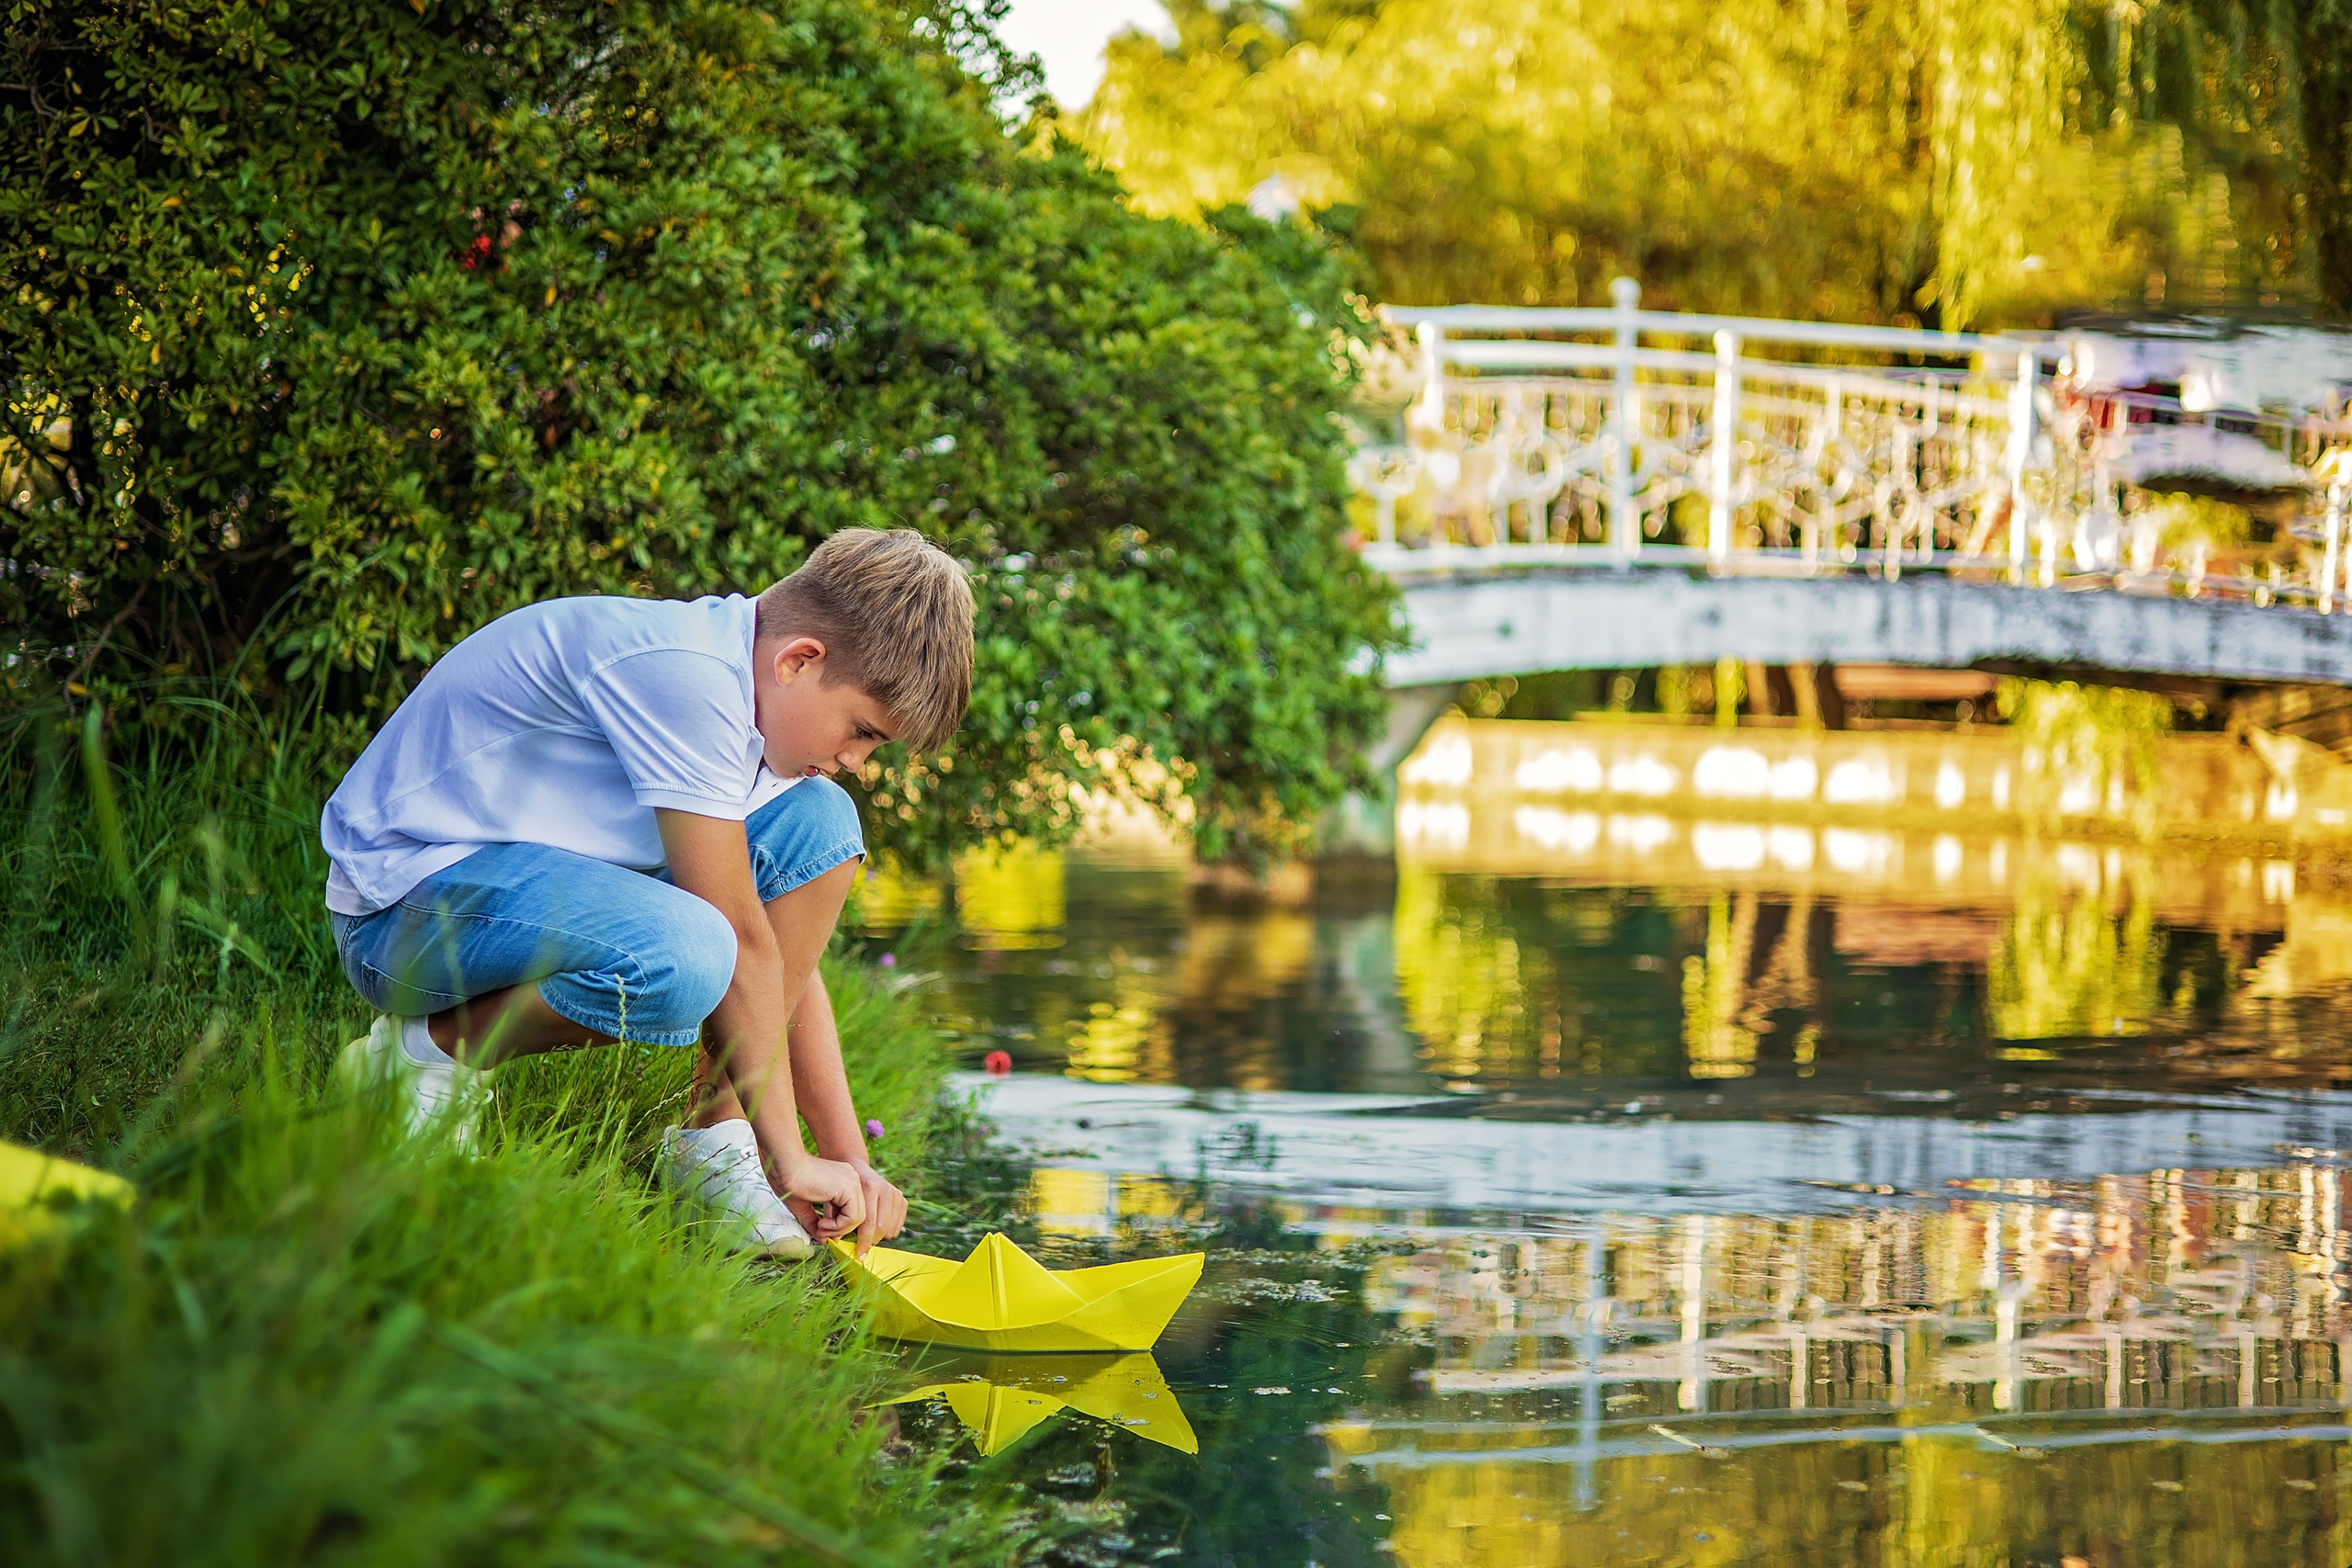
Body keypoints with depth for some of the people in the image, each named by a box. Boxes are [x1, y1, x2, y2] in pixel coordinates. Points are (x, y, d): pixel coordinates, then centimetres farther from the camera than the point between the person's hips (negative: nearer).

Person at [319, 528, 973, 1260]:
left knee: (819, 826, 1)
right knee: (682, 959, -36)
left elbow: (785, 952, 7)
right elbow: (739, 938, -23)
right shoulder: (681, 674, -25)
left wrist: (849, 1158, 2)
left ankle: (714, 1136, -1)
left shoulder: (755, 681, 5)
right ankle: (424, 1052, -10)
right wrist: (791, 1163, -17)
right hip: (408, 891, -9)